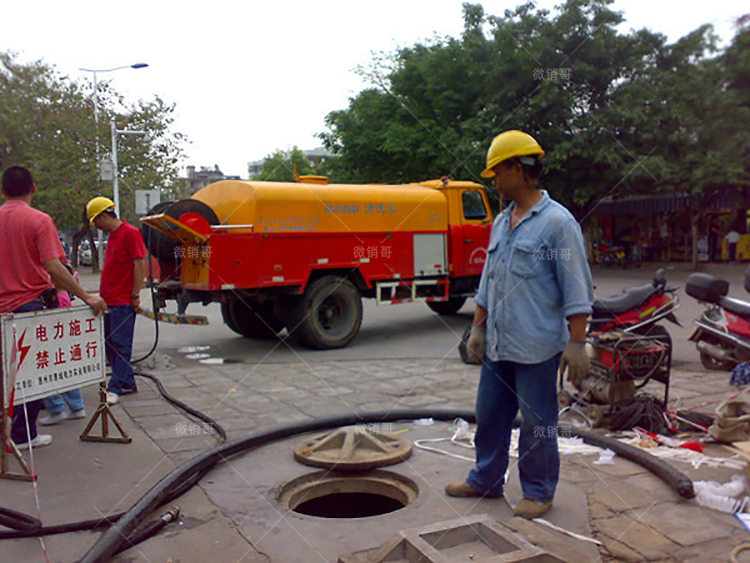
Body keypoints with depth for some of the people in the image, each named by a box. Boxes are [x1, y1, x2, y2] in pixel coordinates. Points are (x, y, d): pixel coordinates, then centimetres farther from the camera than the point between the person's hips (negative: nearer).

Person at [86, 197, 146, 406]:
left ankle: (115, 388, -2)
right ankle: (128, 383, 21)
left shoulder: (130, 233, -11)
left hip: (123, 302, -10)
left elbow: (140, 264, -16)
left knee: (121, 344, -5)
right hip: (109, 300, 10)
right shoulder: (112, 236, 18)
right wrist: (103, 295, 18)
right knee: (109, 343, 12)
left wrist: (135, 295, -18)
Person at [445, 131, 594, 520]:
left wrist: (576, 342, -16)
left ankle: (538, 492, 23)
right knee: (489, 414, 15)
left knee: (537, 422, 5)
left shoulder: (557, 222, -10)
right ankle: (486, 480, 32)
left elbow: (577, 290, -12)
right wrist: (478, 327, 16)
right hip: (497, 343, 8)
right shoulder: (501, 223, 13)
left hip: (537, 347, -7)